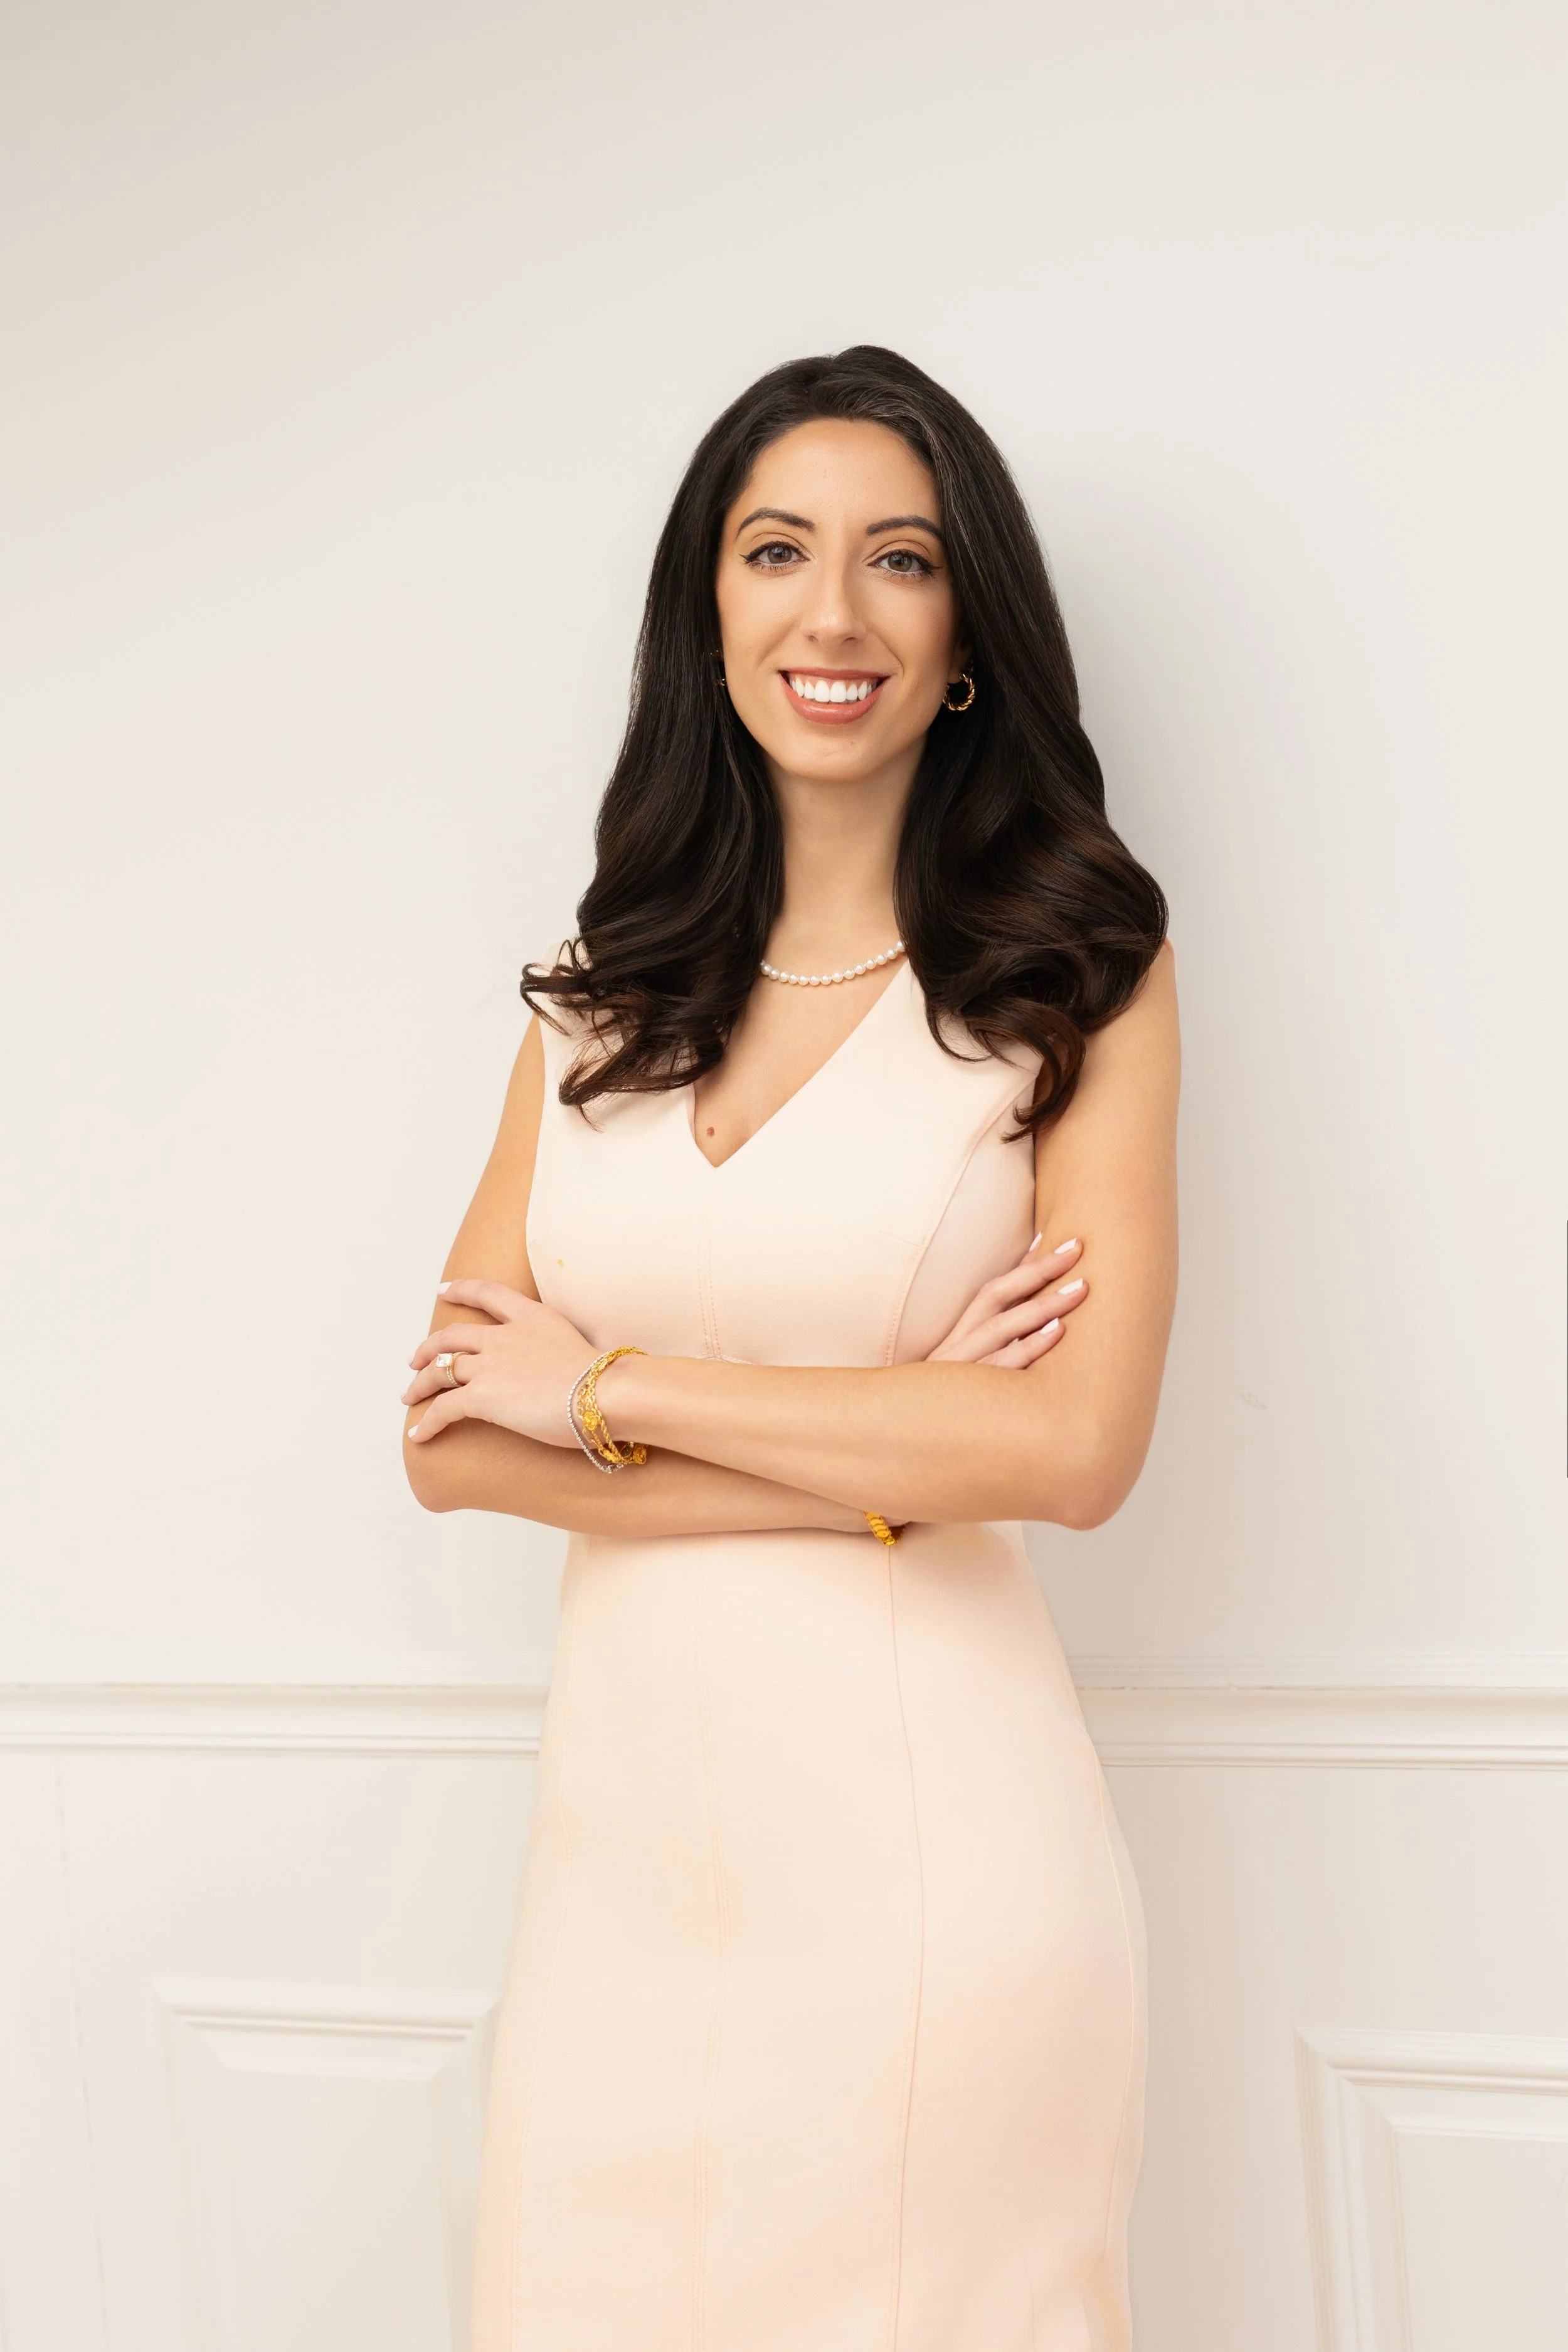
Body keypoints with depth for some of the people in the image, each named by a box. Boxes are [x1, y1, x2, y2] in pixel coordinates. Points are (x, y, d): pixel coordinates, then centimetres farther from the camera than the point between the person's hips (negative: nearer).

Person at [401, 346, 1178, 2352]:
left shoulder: (1074, 977, -2)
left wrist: (604, 1386, -9)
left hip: (928, 1809, -3)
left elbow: (1075, 1446, -14)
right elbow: (453, 1440, 0)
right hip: (624, 1807, 4)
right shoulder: (600, 1001, 8)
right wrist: (879, 1462, -11)